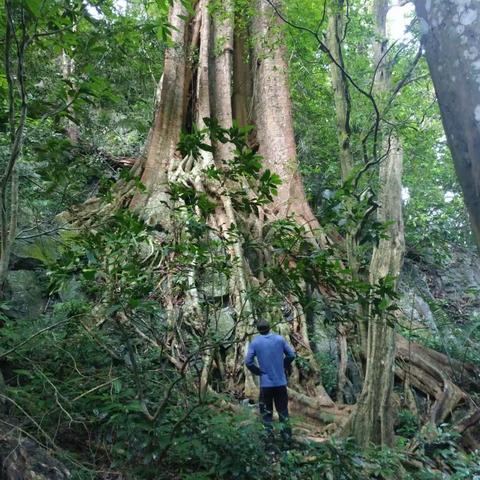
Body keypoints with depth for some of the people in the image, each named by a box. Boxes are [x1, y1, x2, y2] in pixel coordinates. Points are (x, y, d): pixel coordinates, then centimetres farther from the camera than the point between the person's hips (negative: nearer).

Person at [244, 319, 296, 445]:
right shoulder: (280, 339, -3)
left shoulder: (255, 342, -7)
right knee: (283, 410, 16)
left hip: (265, 383, -2)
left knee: (266, 411, 11)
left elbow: (248, 361, -11)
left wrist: (258, 371, 4)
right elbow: (291, 355, 0)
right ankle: (286, 436, 22)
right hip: (281, 381, 2)